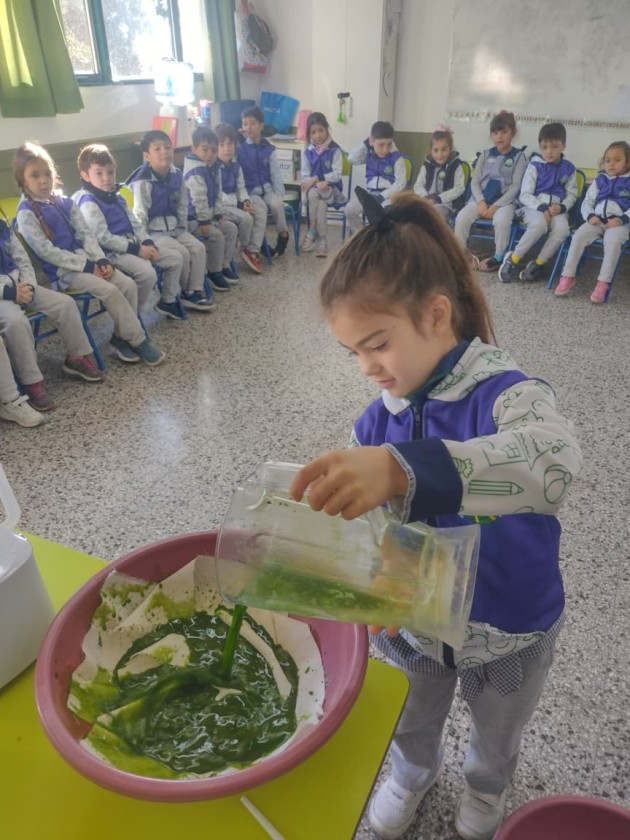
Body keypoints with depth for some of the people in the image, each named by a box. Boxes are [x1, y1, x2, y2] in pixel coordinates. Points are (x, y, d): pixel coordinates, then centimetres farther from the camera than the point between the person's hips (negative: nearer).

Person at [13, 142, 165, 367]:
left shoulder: (65, 203, 9)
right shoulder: (26, 213, -10)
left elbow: (85, 234, 8)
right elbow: (47, 252, -15)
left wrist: (101, 260, -10)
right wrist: (87, 266, -18)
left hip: (84, 260, 7)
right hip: (60, 271, -6)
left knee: (129, 284, -11)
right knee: (109, 291, -25)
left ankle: (122, 336, -2)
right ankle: (139, 341, -14)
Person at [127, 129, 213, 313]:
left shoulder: (176, 175, 4)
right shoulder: (142, 181, -18)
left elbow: (182, 204, 13)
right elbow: (139, 215, -18)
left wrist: (183, 227, 10)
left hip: (174, 228, 7)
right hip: (152, 231, -7)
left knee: (198, 248, -9)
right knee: (181, 253, -22)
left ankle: (194, 291, -2)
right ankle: (182, 293, 1)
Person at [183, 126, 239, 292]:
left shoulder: (212, 168, 10)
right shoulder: (195, 172, -21)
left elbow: (215, 197, 16)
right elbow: (199, 199, -25)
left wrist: (218, 215, 12)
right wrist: (205, 222, -25)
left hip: (209, 215, 10)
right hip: (193, 218, -10)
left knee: (231, 228, 7)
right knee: (216, 235, -23)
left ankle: (224, 265, 15)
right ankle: (214, 273, -6)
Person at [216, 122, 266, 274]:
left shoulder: (236, 165, 9)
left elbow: (241, 187, 15)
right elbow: (218, 195, -20)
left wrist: (246, 201, -6)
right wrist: (239, 205, -21)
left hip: (235, 202, 8)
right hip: (220, 205, -8)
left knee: (261, 211, -8)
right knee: (246, 218, -27)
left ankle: (253, 250, -9)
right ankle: (246, 249, 2)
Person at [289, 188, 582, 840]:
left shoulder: (505, 392, -29)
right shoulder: (379, 420, -13)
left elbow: (555, 459, -51)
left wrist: (402, 468, -64)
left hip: (506, 632, -2)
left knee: (496, 736, 30)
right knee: (412, 724, 30)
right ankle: (412, 776, 66)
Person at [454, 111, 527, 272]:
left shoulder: (519, 156, 4)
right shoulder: (485, 155, 14)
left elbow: (515, 186, -4)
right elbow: (474, 181, 7)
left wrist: (496, 206, -15)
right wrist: (481, 202, -10)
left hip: (505, 201, -3)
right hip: (481, 199, 3)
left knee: (502, 221, -36)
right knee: (461, 218, -25)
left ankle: (498, 257, -16)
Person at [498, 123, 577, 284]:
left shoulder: (568, 168, 8)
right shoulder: (535, 166, 0)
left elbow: (572, 194, 12)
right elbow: (525, 195, -5)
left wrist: (562, 207, -10)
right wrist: (542, 208, -18)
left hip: (556, 209, 3)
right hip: (534, 207, -2)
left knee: (562, 228, -31)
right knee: (539, 224, -37)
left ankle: (537, 264, -18)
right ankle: (513, 259, -22)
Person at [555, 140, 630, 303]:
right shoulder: (600, 180, 18)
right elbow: (587, 201, 15)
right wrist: (590, 216, -6)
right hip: (597, 220, 3)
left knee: (613, 241, -35)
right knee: (578, 236, -26)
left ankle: (603, 283, -35)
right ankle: (568, 277, -21)